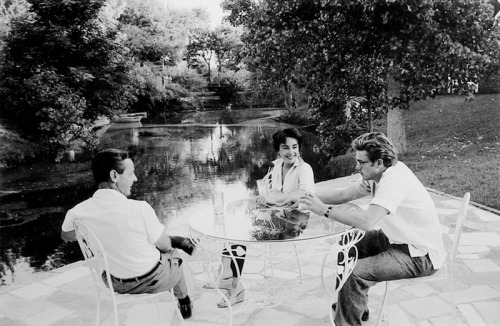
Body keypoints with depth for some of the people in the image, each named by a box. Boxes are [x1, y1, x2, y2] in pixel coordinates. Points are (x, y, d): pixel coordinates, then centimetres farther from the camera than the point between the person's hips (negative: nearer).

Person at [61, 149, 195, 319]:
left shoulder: (78, 212, -18)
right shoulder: (139, 209, -32)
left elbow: (66, 236, 6)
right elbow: (164, 246, -15)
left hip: (114, 283, 4)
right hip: (151, 281, -3)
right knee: (174, 255, 31)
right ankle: (184, 304, 49)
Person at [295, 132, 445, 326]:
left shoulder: (394, 180, -28)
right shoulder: (376, 175, 0)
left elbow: (366, 221, -37)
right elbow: (343, 195, 6)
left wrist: (324, 209, -30)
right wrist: (311, 197, -8)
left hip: (420, 256, -10)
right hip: (399, 239, 10)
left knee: (355, 273, -21)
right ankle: (354, 305, 29)